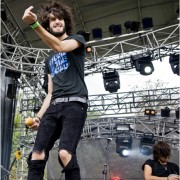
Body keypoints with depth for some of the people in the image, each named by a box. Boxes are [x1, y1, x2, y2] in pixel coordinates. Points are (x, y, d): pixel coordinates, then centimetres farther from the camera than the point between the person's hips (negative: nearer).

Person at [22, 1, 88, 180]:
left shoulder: (77, 39, 14)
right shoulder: (49, 60, 28)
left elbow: (60, 47, -10)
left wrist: (34, 23, -19)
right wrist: (39, 115, 10)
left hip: (74, 103, -5)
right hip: (54, 106, 6)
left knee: (65, 153, -25)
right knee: (36, 155, -10)